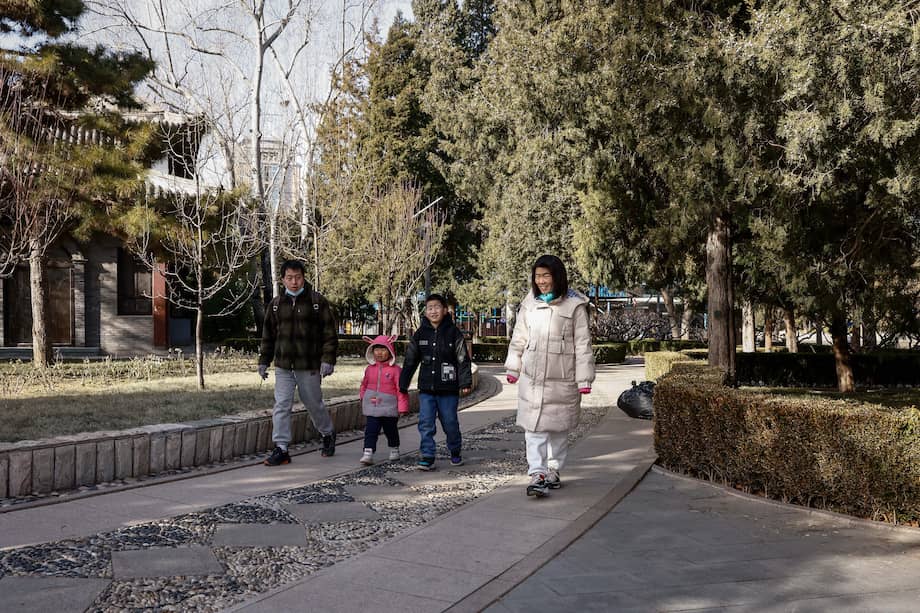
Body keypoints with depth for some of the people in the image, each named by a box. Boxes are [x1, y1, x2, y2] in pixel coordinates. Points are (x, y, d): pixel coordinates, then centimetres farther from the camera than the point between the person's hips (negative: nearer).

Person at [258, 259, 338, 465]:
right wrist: (263, 361, 11)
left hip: (309, 367, -3)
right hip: (283, 366, 3)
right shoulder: (276, 304, 7)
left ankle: (328, 435, 36)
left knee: (314, 404, 11)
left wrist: (328, 359, -12)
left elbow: (330, 333, -4)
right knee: (281, 406, -4)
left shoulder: (317, 301, -4)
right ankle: (281, 449, 1)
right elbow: (268, 335, 15)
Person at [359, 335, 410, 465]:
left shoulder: (395, 370, -8)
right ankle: (368, 453, -8)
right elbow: (364, 385, 19)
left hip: (389, 408, -2)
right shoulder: (370, 368, 5)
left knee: (391, 429, 14)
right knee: (370, 430, -6)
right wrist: (363, 398, 21)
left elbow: (401, 389, -8)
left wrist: (402, 407, -10)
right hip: (372, 407, 2)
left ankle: (394, 449, 35)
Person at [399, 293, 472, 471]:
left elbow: (463, 360, -2)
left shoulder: (453, 333, -2)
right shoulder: (420, 334, 7)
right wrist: (403, 385, 12)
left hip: (448, 389, -2)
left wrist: (465, 383, -9)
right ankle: (427, 457, 4)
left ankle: (455, 453, 29)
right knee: (426, 424, -3)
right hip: (426, 389, 2)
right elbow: (410, 361, 12)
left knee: (450, 423, 8)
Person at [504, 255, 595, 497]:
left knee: (558, 427, 10)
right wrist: (512, 368, 18)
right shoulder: (529, 303, 5)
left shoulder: (574, 305, -5)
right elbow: (519, 338, 15)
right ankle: (537, 475, -3)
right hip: (532, 377, 2)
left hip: (562, 379, -2)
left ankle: (553, 470, 25)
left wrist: (584, 379, -7)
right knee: (534, 426, -4)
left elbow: (582, 344, -4)